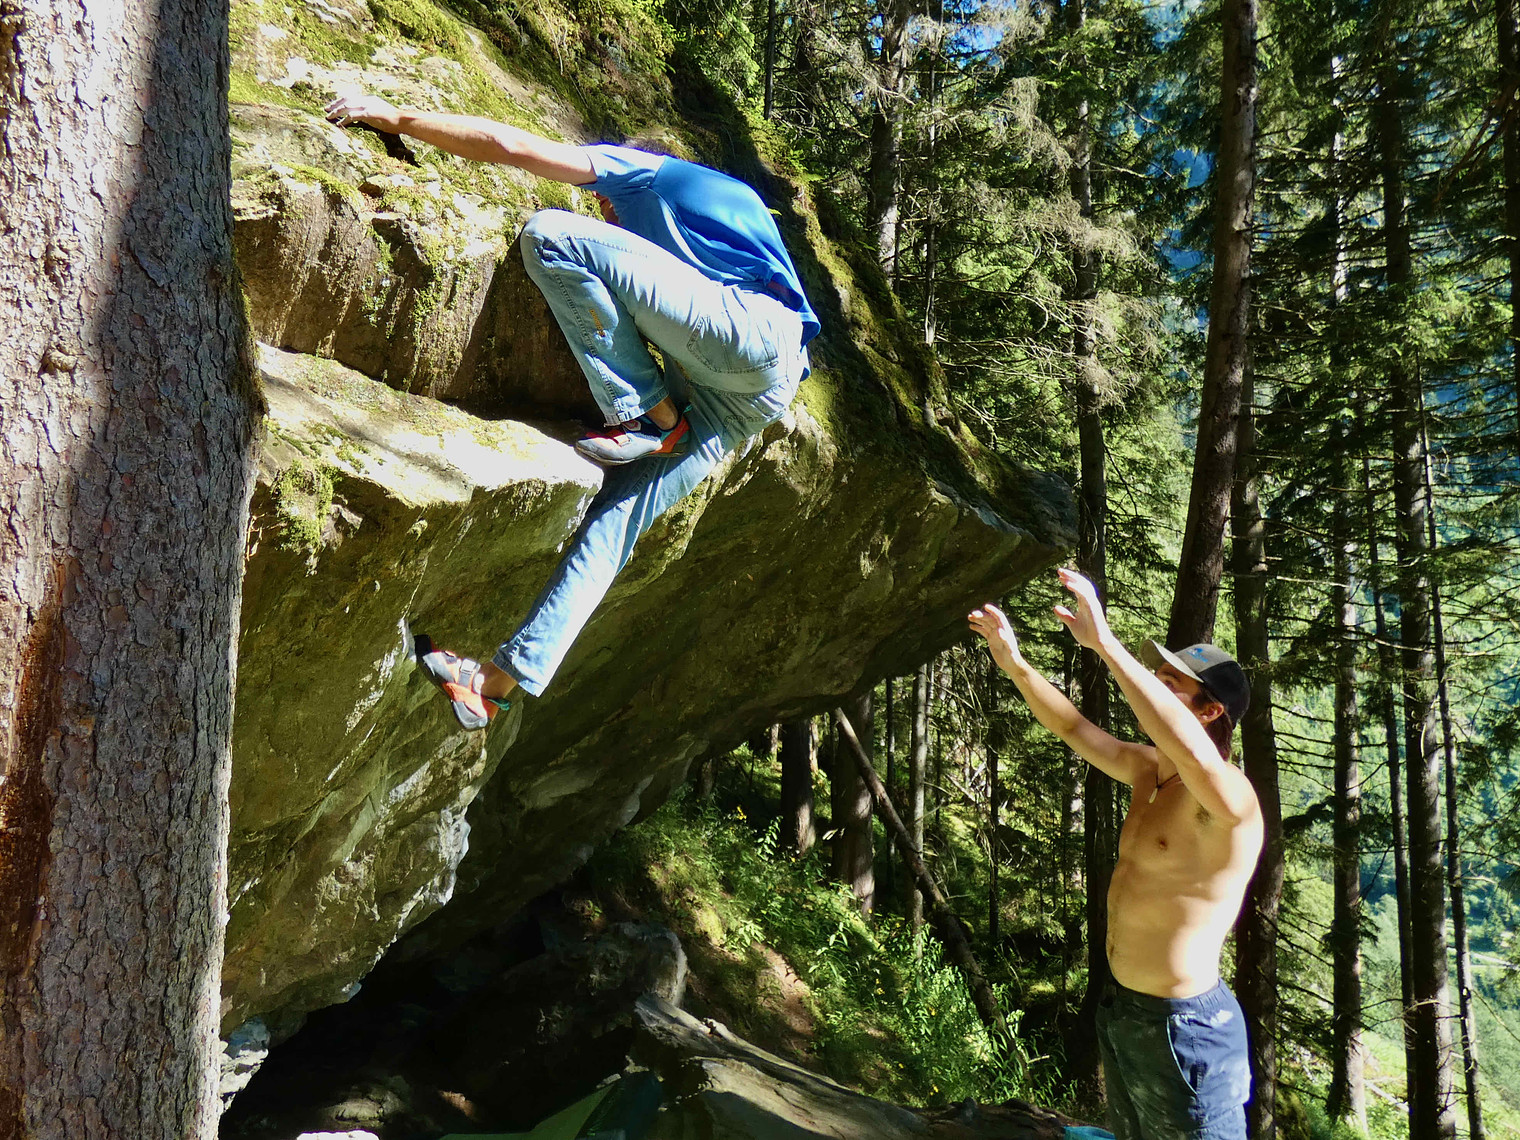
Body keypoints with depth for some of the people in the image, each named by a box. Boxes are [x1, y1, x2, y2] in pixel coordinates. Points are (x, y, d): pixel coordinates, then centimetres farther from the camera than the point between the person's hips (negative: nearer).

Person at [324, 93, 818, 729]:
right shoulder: (725, 198, 42)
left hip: (751, 325, -9)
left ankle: (647, 415, -12)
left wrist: (394, 117, 16)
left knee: (551, 234, -12)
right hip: (754, 396, 9)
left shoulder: (639, 172, 18)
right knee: (617, 515, 0)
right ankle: (499, 680, -4)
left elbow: (506, 145, 9)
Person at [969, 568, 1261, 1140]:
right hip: (1120, 1010, 9)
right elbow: (1074, 729, 16)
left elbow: (1195, 755, -43)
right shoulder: (1147, 771, 5)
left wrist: (1107, 646, -47)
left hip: (1182, 1027, -9)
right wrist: (1014, 663, 5)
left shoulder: (1230, 795, -21)